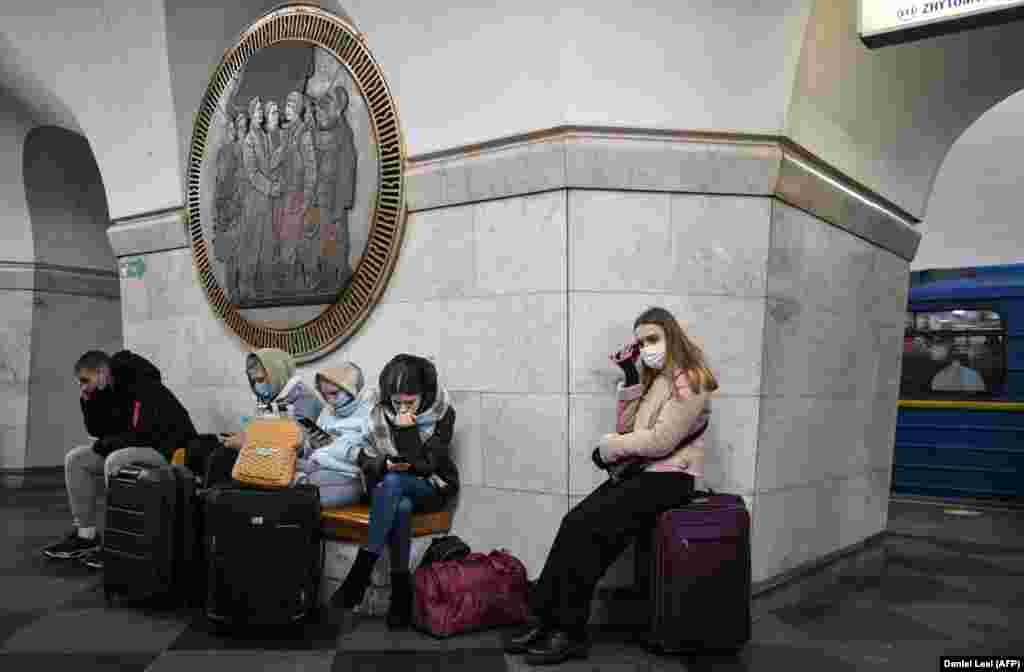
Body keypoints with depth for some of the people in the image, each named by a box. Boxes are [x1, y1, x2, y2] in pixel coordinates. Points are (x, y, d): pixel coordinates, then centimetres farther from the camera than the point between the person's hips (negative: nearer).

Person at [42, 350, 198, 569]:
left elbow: (144, 435, -29)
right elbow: (97, 430, 12)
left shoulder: (143, 388, -22)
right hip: (136, 450, 10)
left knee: (115, 461, -34)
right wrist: (88, 401, -3)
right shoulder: (110, 391, 6)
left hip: (171, 450, -10)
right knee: (75, 459, 2)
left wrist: (105, 444, -13)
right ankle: (85, 536, 4)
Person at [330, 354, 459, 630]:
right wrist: (385, 464, -20)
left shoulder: (442, 413, -13)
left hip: (430, 488, -2)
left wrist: (407, 429, -29)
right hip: (387, 487, 2)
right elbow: (365, 459, 1)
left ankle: (361, 570, -31)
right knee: (401, 508, -35)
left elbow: (424, 465, -19)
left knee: (391, 483, -35)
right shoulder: (379, 412, -5)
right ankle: (401, 587, -25)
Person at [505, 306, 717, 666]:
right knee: (575, 522, -13)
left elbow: (661, 441, -20)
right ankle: (546, 619, -12)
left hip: (670, 477, -8)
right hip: (641, 471, 8)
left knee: (586, 527, -21)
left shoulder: (689, 381, -11)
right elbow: (625, 428, 11)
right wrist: (631, 379, 0)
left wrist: (608, 447, -9)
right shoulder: (653, 377, 18)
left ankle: (570, 632, -13)